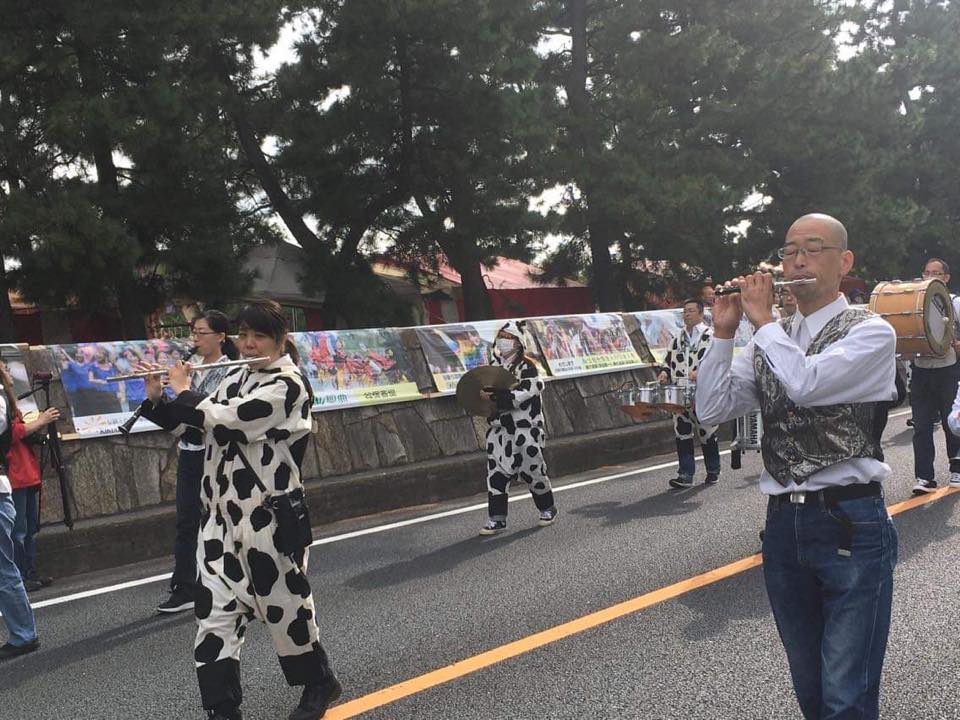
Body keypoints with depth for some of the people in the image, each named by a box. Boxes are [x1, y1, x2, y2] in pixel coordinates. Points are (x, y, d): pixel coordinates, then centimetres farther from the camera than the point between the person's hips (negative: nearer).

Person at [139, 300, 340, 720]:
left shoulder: (288, 384, -12)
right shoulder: (235, 379, 12)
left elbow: (226, 422, -21)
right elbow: (186, 423, 17)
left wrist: (183, 390, -6)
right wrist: (156, 398, 0)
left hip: (269, 514, -6)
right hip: (221, 514, 7)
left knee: (283, 603, 7)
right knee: (215, 610, 2)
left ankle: (320, 683, 31)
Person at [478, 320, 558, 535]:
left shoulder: (527, 367, -11)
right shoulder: (494, 364, 10)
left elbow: (520, 396, -22)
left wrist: (494, 397, -28)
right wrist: (484, 395, 1)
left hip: (525, 430, -6)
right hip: (499, 430, 6)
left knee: (532, 470, 5)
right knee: (496, 473, 2)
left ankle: (548, 509, 27)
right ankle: (497, 519, 8)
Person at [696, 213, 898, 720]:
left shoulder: (871, 333, -4)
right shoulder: (771, 342, 12)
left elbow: (806, 384, -22)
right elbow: (712, 409, 4)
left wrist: (763, 320, -9)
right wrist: (723, 333, -2)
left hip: (851, 524, -5)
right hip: (783, 524, 6)